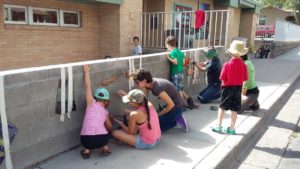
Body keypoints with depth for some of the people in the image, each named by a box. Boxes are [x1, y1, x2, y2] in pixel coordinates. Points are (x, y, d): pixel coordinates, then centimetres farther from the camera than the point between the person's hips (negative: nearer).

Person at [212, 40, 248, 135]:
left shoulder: (227, 64, -17)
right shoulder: (243, 65, -7)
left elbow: (222, 78, -15)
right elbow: (244, 79, -2)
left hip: (228, 87, -3)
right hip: (238, 88, 3)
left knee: (222, 107, 11)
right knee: (234, 109, 10)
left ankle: (219, 126, 15)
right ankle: (232, 129, 18)